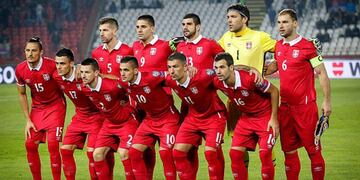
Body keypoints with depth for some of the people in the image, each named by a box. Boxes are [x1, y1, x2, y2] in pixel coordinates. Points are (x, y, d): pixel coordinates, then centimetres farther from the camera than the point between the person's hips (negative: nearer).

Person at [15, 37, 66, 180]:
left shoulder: (52, 66, -23)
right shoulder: (20, 70, -9)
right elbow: (22, 94, 5)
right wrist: (28, 120, 3)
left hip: (55, 106, -4)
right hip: (37, 108, 4)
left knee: (52, 145, -13)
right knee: (30, 144, 1)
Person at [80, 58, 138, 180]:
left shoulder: (112, 86, -31)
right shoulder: (84, 89, -12)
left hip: (127, 122, -6)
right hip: (109, 123, 6)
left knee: (124, 154, -20)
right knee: (97, 154, -2)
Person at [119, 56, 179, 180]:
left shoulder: (151, 78, -28)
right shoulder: (124, 83, -10)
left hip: (167, 119, -7)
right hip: (149, 119, 7)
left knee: (165, 152, -18)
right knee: (134, 151, -1)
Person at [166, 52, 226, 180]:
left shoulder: (201, 77, -31)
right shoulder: (169, 81, -15)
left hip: (214, 116, -6)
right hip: (193, 117, 6)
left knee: (210, 152, -19)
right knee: (178, 152, -4)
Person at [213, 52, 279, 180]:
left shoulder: (249, 79, -30)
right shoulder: (217, 83, -15)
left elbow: (274, 91, -17)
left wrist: (274, 118, -15)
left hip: (265, 117, -6)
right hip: (246, 117, 6)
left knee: (264, 154, -16)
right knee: (235, 153, -4)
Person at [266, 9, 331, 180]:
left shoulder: (307, 46, -10)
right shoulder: (278, 46, 9)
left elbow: (322, 73, -7)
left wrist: (327, 101, -10)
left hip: (305, 106, -6)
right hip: (285, 106, 6)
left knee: (313, 150, -2)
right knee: (289, 151, 10)